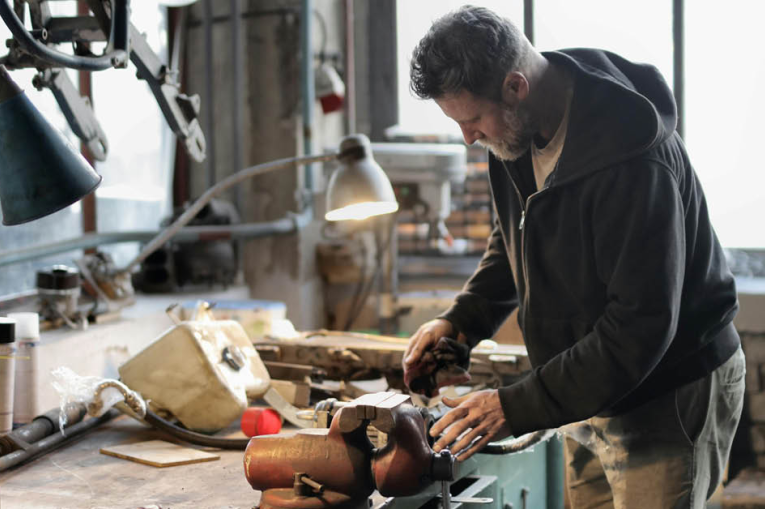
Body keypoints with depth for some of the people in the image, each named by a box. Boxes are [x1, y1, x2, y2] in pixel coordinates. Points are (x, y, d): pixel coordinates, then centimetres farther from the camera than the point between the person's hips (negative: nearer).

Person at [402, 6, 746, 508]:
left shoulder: (634, 163, -31)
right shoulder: (521, 129, -4)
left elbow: (641, 327, -30)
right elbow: (514, 240, 14)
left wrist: (516, 408, -28)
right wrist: (461, 319, -2)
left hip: (667, 400, -8)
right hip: (591, 393, 8)